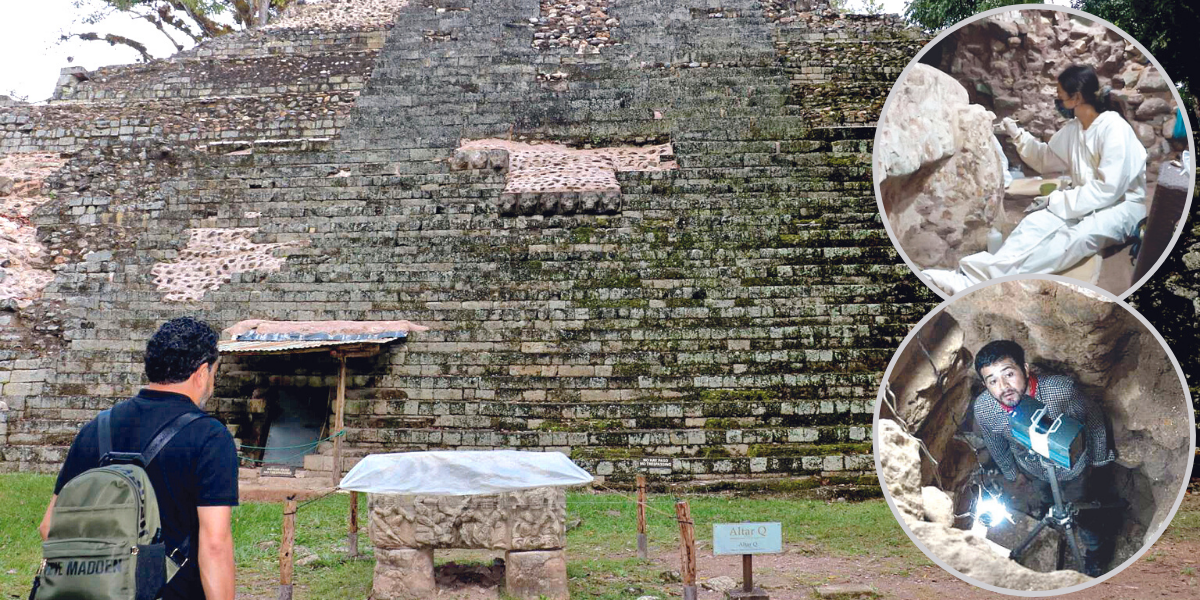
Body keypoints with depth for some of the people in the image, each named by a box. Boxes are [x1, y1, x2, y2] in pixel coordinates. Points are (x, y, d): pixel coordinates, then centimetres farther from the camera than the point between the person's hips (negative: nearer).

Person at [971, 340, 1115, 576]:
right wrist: (1013, 472, 8)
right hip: (1034, 472, 2)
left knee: (1083, 514, 23)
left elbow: (1093, 418, -17)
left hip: (1073, 469, -2)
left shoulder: (1062, 389, -41)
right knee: (1047, 504, 32)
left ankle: (1094, 549, 56)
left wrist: (1097, 459, -4)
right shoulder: (982, 409, -33)